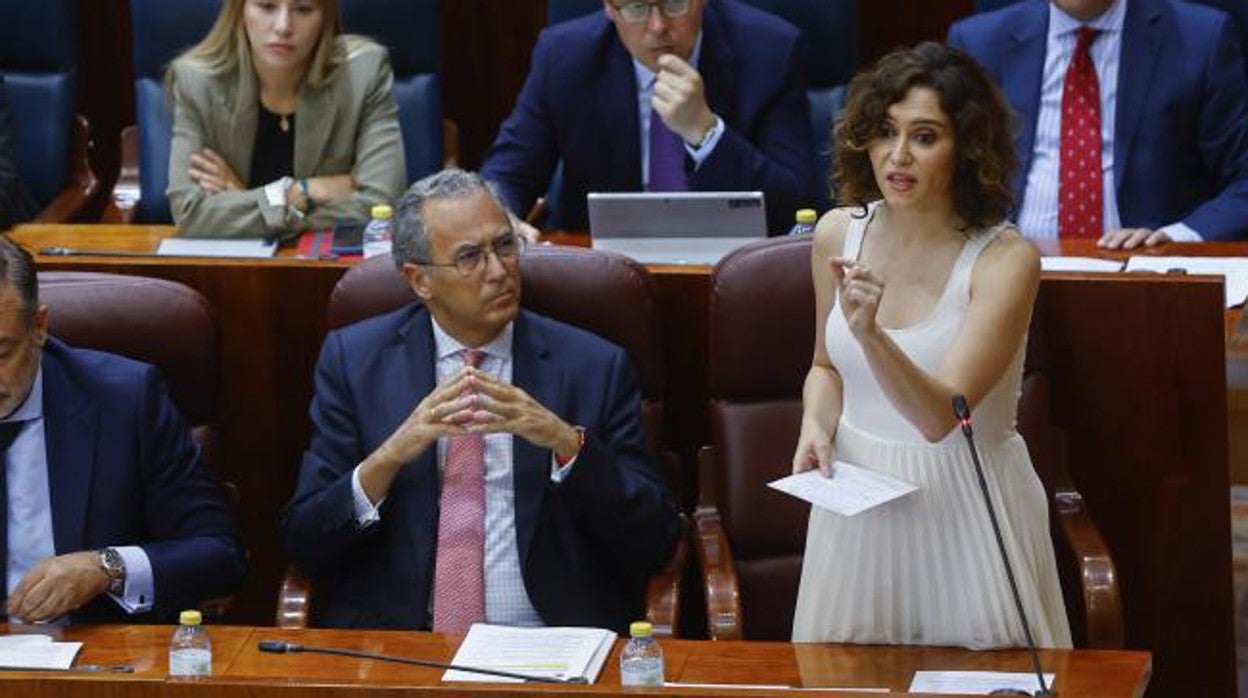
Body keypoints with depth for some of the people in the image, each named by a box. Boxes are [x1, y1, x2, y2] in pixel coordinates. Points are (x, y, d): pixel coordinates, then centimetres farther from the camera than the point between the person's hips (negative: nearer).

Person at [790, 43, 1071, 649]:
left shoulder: (1006, 260, -17)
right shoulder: (839, 234, -2)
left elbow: (941, 417, -25)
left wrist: (870, 333, -39)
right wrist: (816, 426, -4)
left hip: (964, 501, -4)